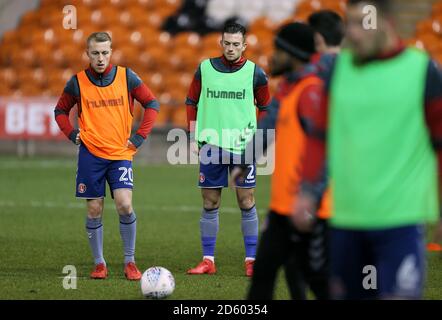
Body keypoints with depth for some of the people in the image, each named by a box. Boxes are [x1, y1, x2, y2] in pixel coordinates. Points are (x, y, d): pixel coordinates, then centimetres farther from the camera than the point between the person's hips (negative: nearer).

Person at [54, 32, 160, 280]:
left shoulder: (126, 76, 0)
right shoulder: (78, 82, 1)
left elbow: (152, 104, 7)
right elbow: (61, 110, 15)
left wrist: (139, 137, 0)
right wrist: (72, 134, 0)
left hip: (121, 153, -1)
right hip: (91, 154, 1)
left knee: (125, 204, -14)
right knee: (94, 210, 1)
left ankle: (130, 262, 0)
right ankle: (99, 264, 14)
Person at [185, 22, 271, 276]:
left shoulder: (255, 73, 0)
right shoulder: (205, 69, 3)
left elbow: (265, 107, 11)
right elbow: (192, 103, 10)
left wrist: (254, 130, -2)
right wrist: (193, 138, 4)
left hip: (242, 145, -1)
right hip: (211, 144, 1)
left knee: (246, 202, -1)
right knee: (210, 204, 4)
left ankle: (251, 260, 5)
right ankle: (208, 260, 9)